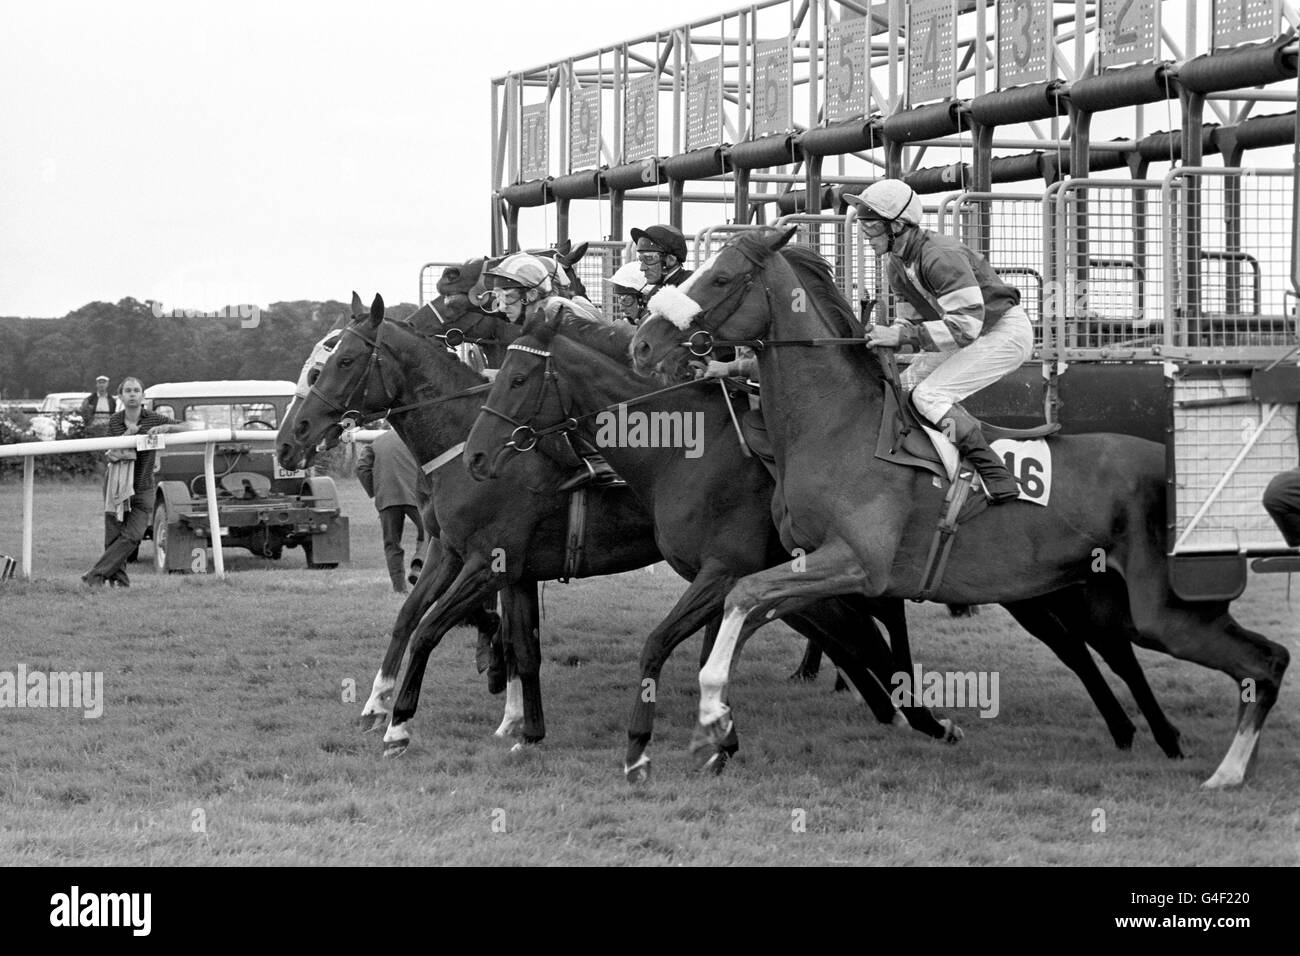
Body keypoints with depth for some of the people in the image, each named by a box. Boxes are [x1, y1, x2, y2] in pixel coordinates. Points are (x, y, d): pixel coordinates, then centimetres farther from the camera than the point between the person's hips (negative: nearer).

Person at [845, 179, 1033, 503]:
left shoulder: (941, 256, -29)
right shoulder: (895, 262, 1)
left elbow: (966, 325, -34)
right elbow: (913, 316, 12)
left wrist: (901, 335, -37)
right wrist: (886, 335, -8)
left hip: (1007, 332, -10)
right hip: (972, 337, 10)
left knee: (929, 395, -23)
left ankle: (997, 478, -22)